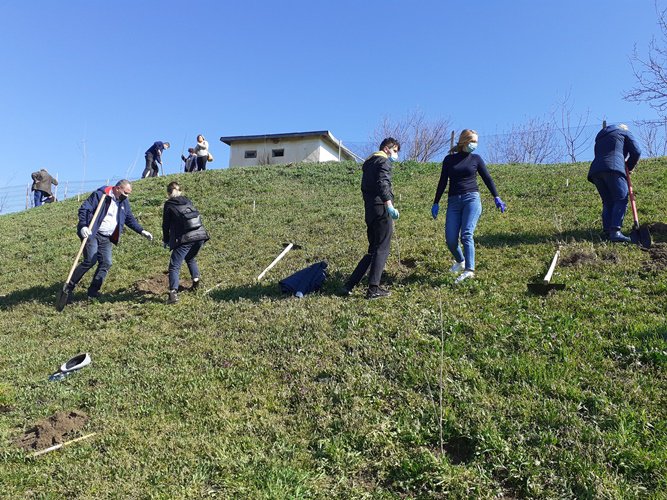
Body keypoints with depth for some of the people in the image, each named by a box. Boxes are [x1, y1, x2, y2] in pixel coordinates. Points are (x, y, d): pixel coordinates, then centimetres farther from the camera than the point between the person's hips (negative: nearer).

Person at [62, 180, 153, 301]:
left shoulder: (124, 202, 11)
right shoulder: (99, 194, -11)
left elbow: (130, 219, 20)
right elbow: (83, 209, -13)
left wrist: (142, 231, 11)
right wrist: (83, 226, -26)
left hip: (106, 238, 7)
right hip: (92, 234, -7)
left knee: (106, 263, -1)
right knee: (90, 260, -17)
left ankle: (93, 292, 8)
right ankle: (69, 287, -5)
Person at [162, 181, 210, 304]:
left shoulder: (169, 204, 3)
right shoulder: (188, 201, 16)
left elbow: (166, 224, 7)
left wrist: (166, 240, 23)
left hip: (184, 239, -5)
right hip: (200, 235, 5)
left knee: (174, 266, -3)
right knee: (190, 258, 31)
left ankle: (173, 292, -19)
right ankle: (196, 282, 21)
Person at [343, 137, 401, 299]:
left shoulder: (368, 162, 23)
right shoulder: (384, 161, -5)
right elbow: (382, 184, -22)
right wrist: (390, 206, -31)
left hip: (369, 210, 9)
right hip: (381, 209, -9)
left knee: (373, 250, 14)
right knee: (382, 249, -4)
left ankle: (350, 285, 10)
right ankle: (373, 289, -6)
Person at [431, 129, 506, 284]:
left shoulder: (476, 159, 10)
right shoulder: (449, 159, 11)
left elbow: (487, 179, 12)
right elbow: (442, 182, 14)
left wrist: (496, 198, 4)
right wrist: (436, 203, 12)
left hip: (472, 199, -2)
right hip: (453, 202, 2)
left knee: (466, 234, -19)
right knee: (450, 239, -4)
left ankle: (469, 270, -24)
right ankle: (460, 262, 24)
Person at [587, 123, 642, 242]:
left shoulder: (600, 137, 36)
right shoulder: (624, 132, 21)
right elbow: (636, 152, 10)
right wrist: (629, 167, 25)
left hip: (595, 171, 6)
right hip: (613, 168, -6)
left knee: (607, 202, 8)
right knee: (621, 200, -9)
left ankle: (607, 231, -5)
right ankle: (615, 231, -24)